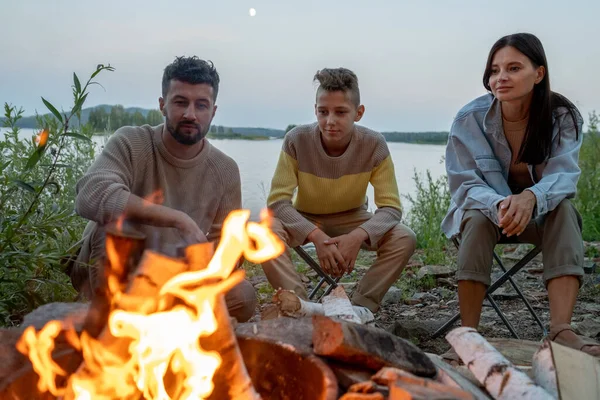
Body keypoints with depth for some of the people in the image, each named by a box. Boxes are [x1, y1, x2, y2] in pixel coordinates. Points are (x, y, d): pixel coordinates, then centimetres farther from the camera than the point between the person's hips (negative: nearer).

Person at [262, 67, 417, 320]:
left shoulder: (374, 145, -21)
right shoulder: (297, 140, -23)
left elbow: (390, 207, -21)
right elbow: (277, 201, -24)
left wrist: (358, 236, -41)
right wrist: (316, 235, -40)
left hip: (352, 220, 1)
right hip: (304, 220, 0)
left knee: (404, 239, -26)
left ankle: (360, 308, -18)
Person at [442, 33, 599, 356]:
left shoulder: (564, 117, -14)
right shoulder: (470, 119, -17)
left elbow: (562, 175, -25)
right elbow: (465, 184, -19)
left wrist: (530, 197, -49)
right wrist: (499, 205, -42)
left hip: (539, 217, 1)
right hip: (482, 209, -1)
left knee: (564, 209, -30)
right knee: (479, 217, -35)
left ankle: (561, 331, -38)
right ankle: (468, 333, -31)